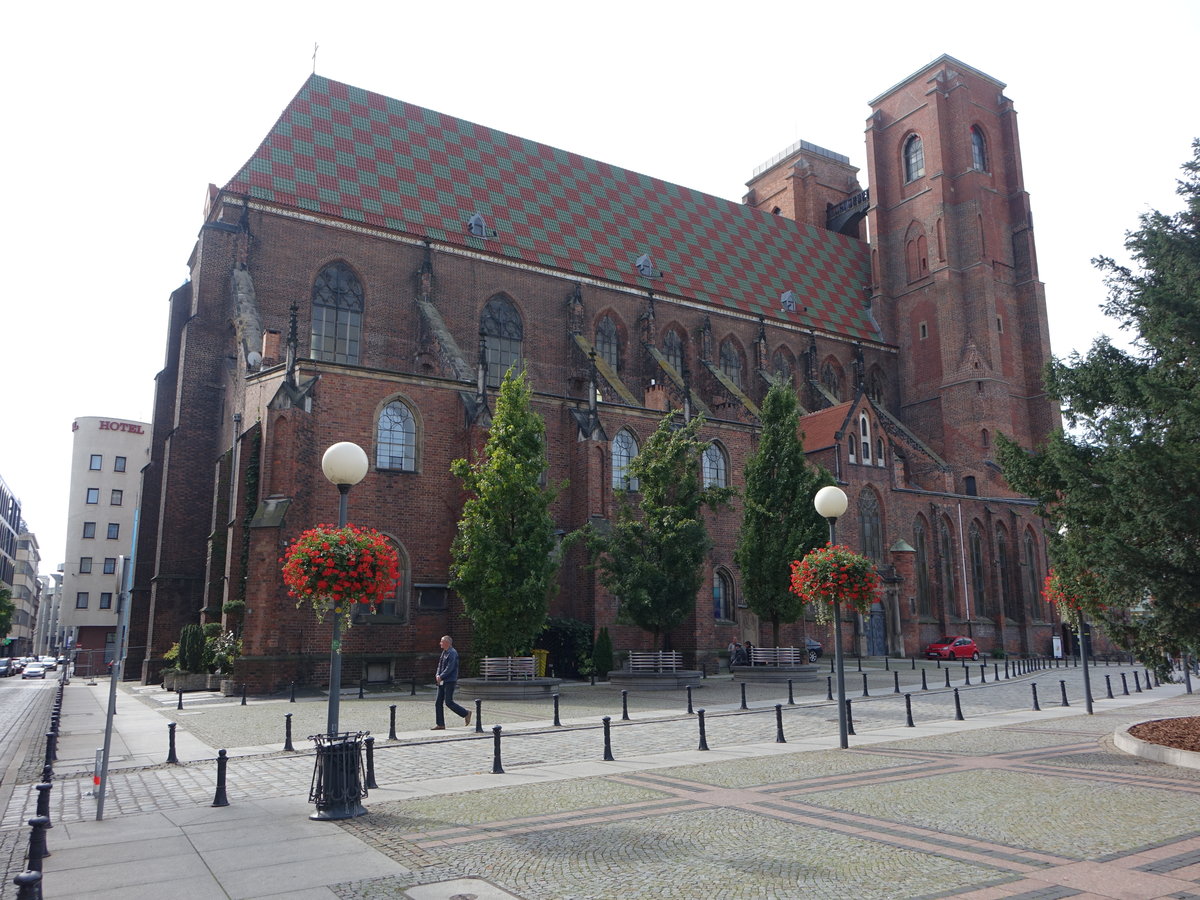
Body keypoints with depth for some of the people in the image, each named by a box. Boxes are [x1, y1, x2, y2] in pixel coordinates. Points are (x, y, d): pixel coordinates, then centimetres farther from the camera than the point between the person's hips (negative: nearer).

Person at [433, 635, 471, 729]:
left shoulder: (452, 653, -13)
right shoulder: (444, 652, 15)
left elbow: (450, 668, -20)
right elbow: (440, 666, 18)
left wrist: (441, 677, -17)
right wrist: (437, 675, 0)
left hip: (450, 681, -9)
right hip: (442, 681, 9)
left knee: (448, 702, -9)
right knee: (438, 703, 5)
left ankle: (466, 713, 7)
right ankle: (440, 724, 9)